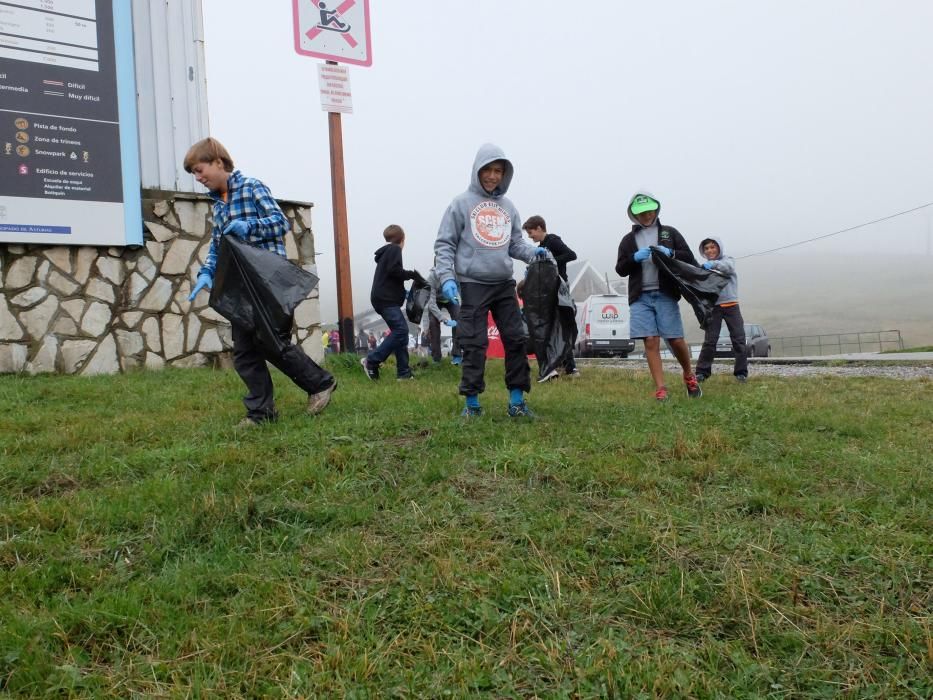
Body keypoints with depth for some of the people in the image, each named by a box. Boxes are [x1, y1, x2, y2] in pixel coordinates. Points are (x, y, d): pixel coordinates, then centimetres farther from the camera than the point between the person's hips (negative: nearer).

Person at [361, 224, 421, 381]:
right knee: (401, 329, -16)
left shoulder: (385, 252, 24)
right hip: (386, 299, -10)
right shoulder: (394, 249, -4)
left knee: (400, 331, 7)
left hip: (383, 298, 10)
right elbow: (394, 270, -18)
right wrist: (411, 274, -5)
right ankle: (371, 361, -15)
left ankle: (404, 372, 4)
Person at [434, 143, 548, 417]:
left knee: (516, 339, 3)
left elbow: (515, 243, 17)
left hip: (504, 284, 5)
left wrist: (532, 252, -4)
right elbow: (444, 244, -2)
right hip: (473, 284, -5)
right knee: (475, 344, -3)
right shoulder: (461, 203, 0)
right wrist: (447, 278, -13)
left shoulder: (507, 206, 15)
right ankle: (472, 402, 8)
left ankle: (517, 400, 13)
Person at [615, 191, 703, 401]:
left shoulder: (670, 233, 13)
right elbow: (620, 269, 9)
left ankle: (689, 376, 24)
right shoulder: (628, 240, 14)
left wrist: (670, 253, -11)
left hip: (665, 295, -1)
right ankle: (660, 389, -2)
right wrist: (635, 257, -10)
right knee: (651, 342, -5)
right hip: (640, 297, 1)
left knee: (676, 340, -3)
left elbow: (689, 258, 8)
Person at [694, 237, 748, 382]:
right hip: (713, 306, 0)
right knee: (710, 340, -3)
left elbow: (729, 267, -17)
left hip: (731, 305, 0)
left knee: (738, 338, 1)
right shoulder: (705, 267, 10)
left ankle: (741, 371, 8)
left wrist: (713, 264, -32)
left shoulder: (727, 259, 6)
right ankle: (702, 371, 1)